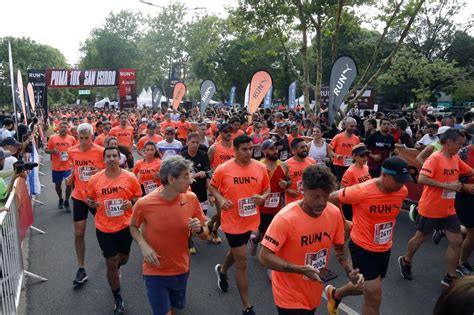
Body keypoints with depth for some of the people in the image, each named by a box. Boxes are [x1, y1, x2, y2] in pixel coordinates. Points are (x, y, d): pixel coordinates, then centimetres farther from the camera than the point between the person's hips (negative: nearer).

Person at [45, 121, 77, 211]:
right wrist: (53, 151, -16)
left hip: (68, 166, -1)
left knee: (69, 184, -5)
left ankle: (66, 201, 15)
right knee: (58, 184, 14)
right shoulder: (53, 138, -2)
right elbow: (46, 150, 3)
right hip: (56, 166, 1)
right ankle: (60, 199, 37)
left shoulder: (72, 139, -1)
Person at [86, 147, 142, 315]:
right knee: (111, 263, 5)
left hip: (125, 225, 1)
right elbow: (89, 199, 7)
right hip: (104, 228, -1)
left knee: (123, 259, 20)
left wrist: (131, 203, -19)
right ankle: (118, 299, 25)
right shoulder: (95, 179, -7)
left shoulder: (130, 177, -9)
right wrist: (91, 203, -16)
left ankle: (114, 270, 60)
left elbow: (138, 197, 2)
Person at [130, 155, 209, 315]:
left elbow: (205, 235, -1)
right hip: (155, 271, -3)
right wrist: (143, 245, -17)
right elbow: (133, 226, 1)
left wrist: (199, 229, -24)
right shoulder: (144, 203, -20)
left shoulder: (191, 199, -13)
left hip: (181, 269, 3)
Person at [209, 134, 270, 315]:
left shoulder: (260, 167, -6)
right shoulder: (223, 169, -14)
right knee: (242, 262, 0)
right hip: (233, 222, -4)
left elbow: (267, 189, 6)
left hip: (251, 220, 5)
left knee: (236, 252, 28)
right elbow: (212, 187, 1)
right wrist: (220, 199, -17)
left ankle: (222, 270, 62)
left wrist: (263, 197, -15)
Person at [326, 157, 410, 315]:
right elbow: (331, 199, -13)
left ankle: (334, 294, 53)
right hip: (363, 248, -6)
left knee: (366, 288, 25)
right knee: (374, 298, -3)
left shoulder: (402, 191, -10)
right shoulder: (362, 191, -27)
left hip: (385, 249, 7)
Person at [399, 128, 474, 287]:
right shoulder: (434, 158, -18)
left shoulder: (456, 159, 5)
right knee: (420, 237, 11)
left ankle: (450, 278, 18)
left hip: (448, 210, 7)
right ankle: (405, 261, 36)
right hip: (430, 209, -7)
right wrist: (447, 185, -28)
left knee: (456, 241, 5)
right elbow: (421, 179, -28)